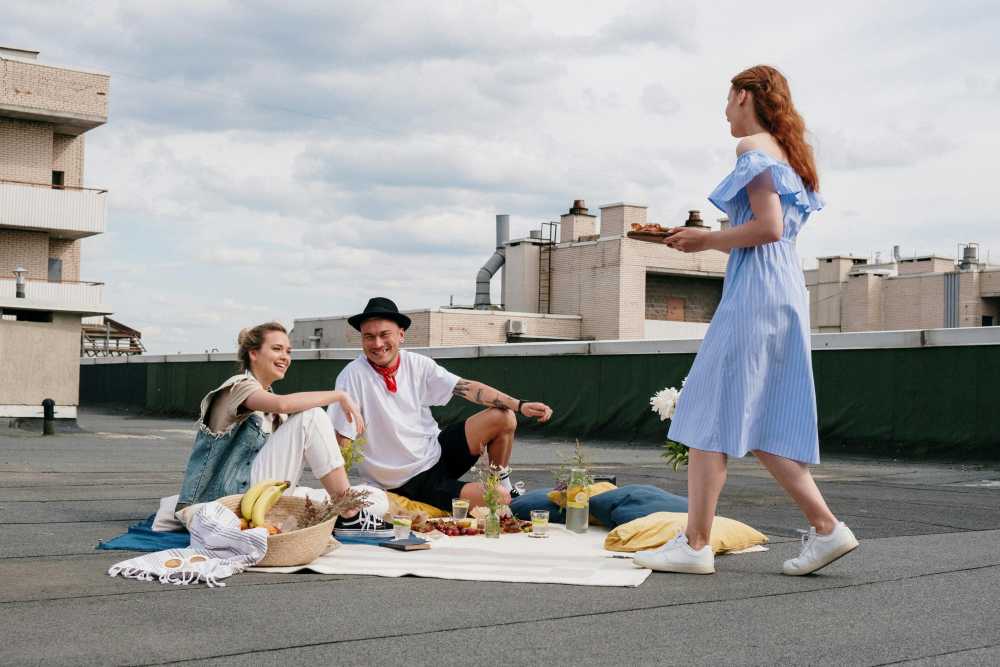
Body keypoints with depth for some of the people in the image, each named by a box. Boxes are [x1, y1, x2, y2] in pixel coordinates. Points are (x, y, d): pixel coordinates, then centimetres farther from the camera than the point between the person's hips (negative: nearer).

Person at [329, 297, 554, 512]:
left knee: (504, 418, -6)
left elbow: (467, 388, -2)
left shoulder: (417, 364, -3)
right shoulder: (353, 376, -18)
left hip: (438, 451, 6)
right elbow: (342, 442, -18)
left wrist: (520, 405, -10)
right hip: (408, 482, -6)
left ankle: (501, 482, 16)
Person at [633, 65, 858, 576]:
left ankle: (695, 543, -5)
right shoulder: (785, 151, 22)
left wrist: (708, 240, -5)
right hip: (785, 290, 9)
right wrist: (704, 239, 18)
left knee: (711, 413, -6)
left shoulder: (754, 147, -6)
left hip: (755, 293, -9)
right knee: (760, 426, 10)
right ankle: (825, 528, 6)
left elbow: (768, 228, -17)